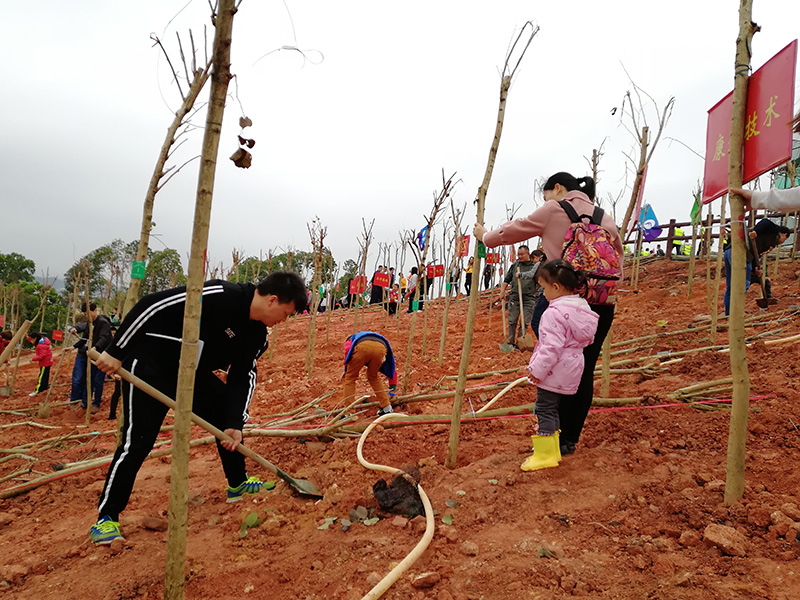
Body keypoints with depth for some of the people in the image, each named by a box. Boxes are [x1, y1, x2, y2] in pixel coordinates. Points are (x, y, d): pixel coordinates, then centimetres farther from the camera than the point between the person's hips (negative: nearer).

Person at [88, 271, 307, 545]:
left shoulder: (257, 335, -3)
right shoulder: (220, 295, -30)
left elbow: (243, 376, 2)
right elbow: (151, 305, -28)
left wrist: (235, 424, -9)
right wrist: (116, 352, -23)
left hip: (194, 373, 8)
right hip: (150, 367, -8)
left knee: (230, 415, 9)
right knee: (137, 441, -10)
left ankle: (238, 484, 26)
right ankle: (106, 517, 5)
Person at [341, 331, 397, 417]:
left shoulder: (351, 339, 39)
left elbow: (348, 349, 10)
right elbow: (391, 365, 45)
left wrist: (346, 369, 17)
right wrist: (393, 387, 53)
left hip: (363, 346, -3)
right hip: (381, 348, 3)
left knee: (350, 377, 16)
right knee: (373, 377, 28)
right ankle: (387, 409, 27)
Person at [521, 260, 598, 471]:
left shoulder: (554, 313, -21)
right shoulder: (582, 307, 8)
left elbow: (552, 346, -25)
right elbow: (588, 339, 18)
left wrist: (538, 369, -18)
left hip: (554, 372, -9)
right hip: (571, 373, 9)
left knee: (545, 408, -2)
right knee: (555, 408, 18)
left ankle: (545, 454, 1)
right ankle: (552, 449, 28)